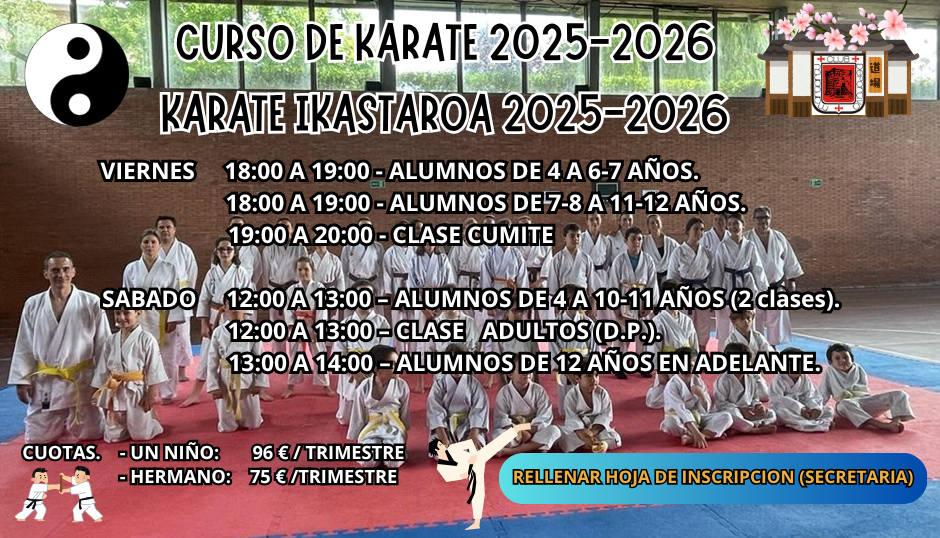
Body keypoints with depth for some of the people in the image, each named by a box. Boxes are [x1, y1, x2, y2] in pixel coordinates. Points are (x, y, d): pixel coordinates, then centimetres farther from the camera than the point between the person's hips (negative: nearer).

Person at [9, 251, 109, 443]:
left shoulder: (91, 303, -9)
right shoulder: (33, 305, -1)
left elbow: (103, 344, -4)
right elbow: (24, 347, 6)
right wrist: (22, 379, 3)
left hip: (82, 381, -2)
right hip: (44, 383, 2)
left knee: (89, 434, 6)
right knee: (37, 438, 7)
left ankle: (72, 421, 41)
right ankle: (61, 423, 41)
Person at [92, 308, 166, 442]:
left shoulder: (147, 339, -12)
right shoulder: (112, 340, 4)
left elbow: (154, 370, -11)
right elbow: (103, 369, 10)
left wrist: (151, 395, -13)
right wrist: (101, 392, 7)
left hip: (137, 391, -5)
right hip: (115, 392, 5)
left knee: (141, 435, 3)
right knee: (113, 436, 9)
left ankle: (151, 421, 36)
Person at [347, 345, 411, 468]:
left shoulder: (402, 386, -8)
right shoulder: (364, 387, -8)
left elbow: (405, 414, 5)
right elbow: (358, 416, 3)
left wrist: (403, 434, 13)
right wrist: (355, 439, 7)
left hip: (394, 428, 0)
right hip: (371, 429, 0)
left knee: (394, 462, -25)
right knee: (367, 461, -24)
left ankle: (392, 447, 9)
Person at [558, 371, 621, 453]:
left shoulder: (602, 392, -9)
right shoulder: (571, 396, -16)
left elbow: (606, 415, -9)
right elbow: (572, 420, -19)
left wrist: (593, 431, -25)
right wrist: (585, 438, -33)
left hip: (597, 427, 2)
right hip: (578, 429, -2)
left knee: (615, 439, -21)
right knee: (561, 440, -28)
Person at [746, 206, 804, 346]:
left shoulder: (779, 238, 5)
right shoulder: (747, 239, -7)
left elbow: (790, 259, 12)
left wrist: (792, 280, 11)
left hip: (777, 286, 3)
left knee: (776, 321, 8)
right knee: (755, 322, 3)